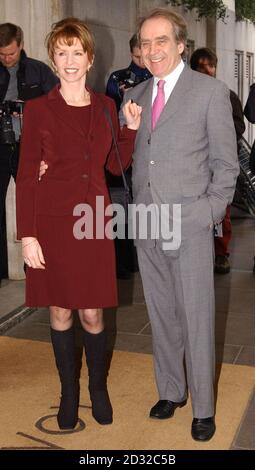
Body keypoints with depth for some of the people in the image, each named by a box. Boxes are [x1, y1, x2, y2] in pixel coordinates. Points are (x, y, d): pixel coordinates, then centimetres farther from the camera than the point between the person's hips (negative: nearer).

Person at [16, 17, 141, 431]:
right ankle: (69, 391, 30)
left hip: (93, 223, 2)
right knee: (60, 311, 10)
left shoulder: (105, 107, 6)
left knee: (92, 314, 7)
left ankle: (99, 388, 31)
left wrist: (131, 128, 1)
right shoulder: (38, 109, -5)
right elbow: (26, 178, -6)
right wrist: (27, 236, -10)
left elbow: (116, 165, 14)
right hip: (52, 223, -2)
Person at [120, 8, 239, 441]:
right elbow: (130, 158, 15)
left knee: (197, 320, 3)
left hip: (190, 227, -4)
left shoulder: (211, 91, -2)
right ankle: (171, 392, 31)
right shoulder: (134, 96, 12)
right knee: (161, 317, 14)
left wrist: (209, 214, -7)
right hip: (146, 227, 4)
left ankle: (203, 408, 18)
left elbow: (226, 163, -2)